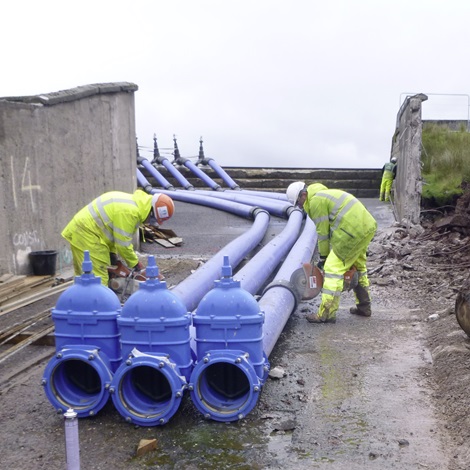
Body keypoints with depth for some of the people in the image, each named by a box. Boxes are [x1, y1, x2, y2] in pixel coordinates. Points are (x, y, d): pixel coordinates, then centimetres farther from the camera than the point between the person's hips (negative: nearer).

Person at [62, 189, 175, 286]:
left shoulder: (134, 203, 7)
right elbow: (123, 243, -19)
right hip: (86, 235, -11)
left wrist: (112, 252, 8)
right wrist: (135, 263, -6)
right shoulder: (129, 212, -25)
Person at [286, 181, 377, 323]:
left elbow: (323, 231, -6)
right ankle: (363, 307, 36)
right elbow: (332, 227, 23)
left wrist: (323, 256, 4)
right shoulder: (324, 194, 23)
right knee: (358, 267, 25)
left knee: (334, 268, -8)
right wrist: (334, 251, 22)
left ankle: (326, 314, -7)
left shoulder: (315, 200, -8)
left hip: (353, 231, -11)